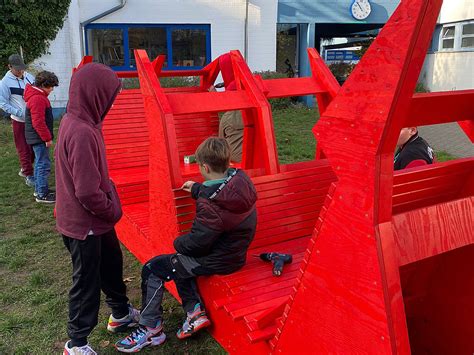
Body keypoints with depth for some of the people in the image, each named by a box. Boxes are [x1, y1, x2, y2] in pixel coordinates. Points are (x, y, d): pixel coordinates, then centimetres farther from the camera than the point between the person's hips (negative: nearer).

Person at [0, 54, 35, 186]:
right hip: (19, 121, -5)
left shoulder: (29, 77, 1)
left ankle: (24, 169, 33)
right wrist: (20, 113, -17)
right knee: (24, 149, 3)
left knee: (34, 146, 14)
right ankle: (29, 175, 13)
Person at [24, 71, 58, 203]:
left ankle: (38, 189, 31)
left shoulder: (38, 95, 14)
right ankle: (42, 195, 0)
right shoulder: (38, 99, -21)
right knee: (44, 164, -6)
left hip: (37, 137, 11)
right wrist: (47, 138, -19)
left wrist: (46, 136, 21)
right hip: (39, 138, -11)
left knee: (39, 163, 19)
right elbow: (38, 122, -24)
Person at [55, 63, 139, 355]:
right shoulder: (81, 132, -29)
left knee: (111, 264, 25)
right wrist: (112, 210, -13)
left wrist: (110, 202, 8)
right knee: (87, 280, 8)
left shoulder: (77, 122, 2)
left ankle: (121, 314, 47)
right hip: (84, 224, -9)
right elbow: (88, 192, -29)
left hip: (95, 220, 9)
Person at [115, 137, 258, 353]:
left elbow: (197, 242, -22)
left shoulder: (210, 204, -30)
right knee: (179, 261, 27)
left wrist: (178, 242, -2)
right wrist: (197, 189, 27)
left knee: (152, 270, 2)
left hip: (217, 261, -9)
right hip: (234, 252, 9)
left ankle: (151, 329, 14)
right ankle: (195, 311, 21)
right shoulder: (239, 179, -6)